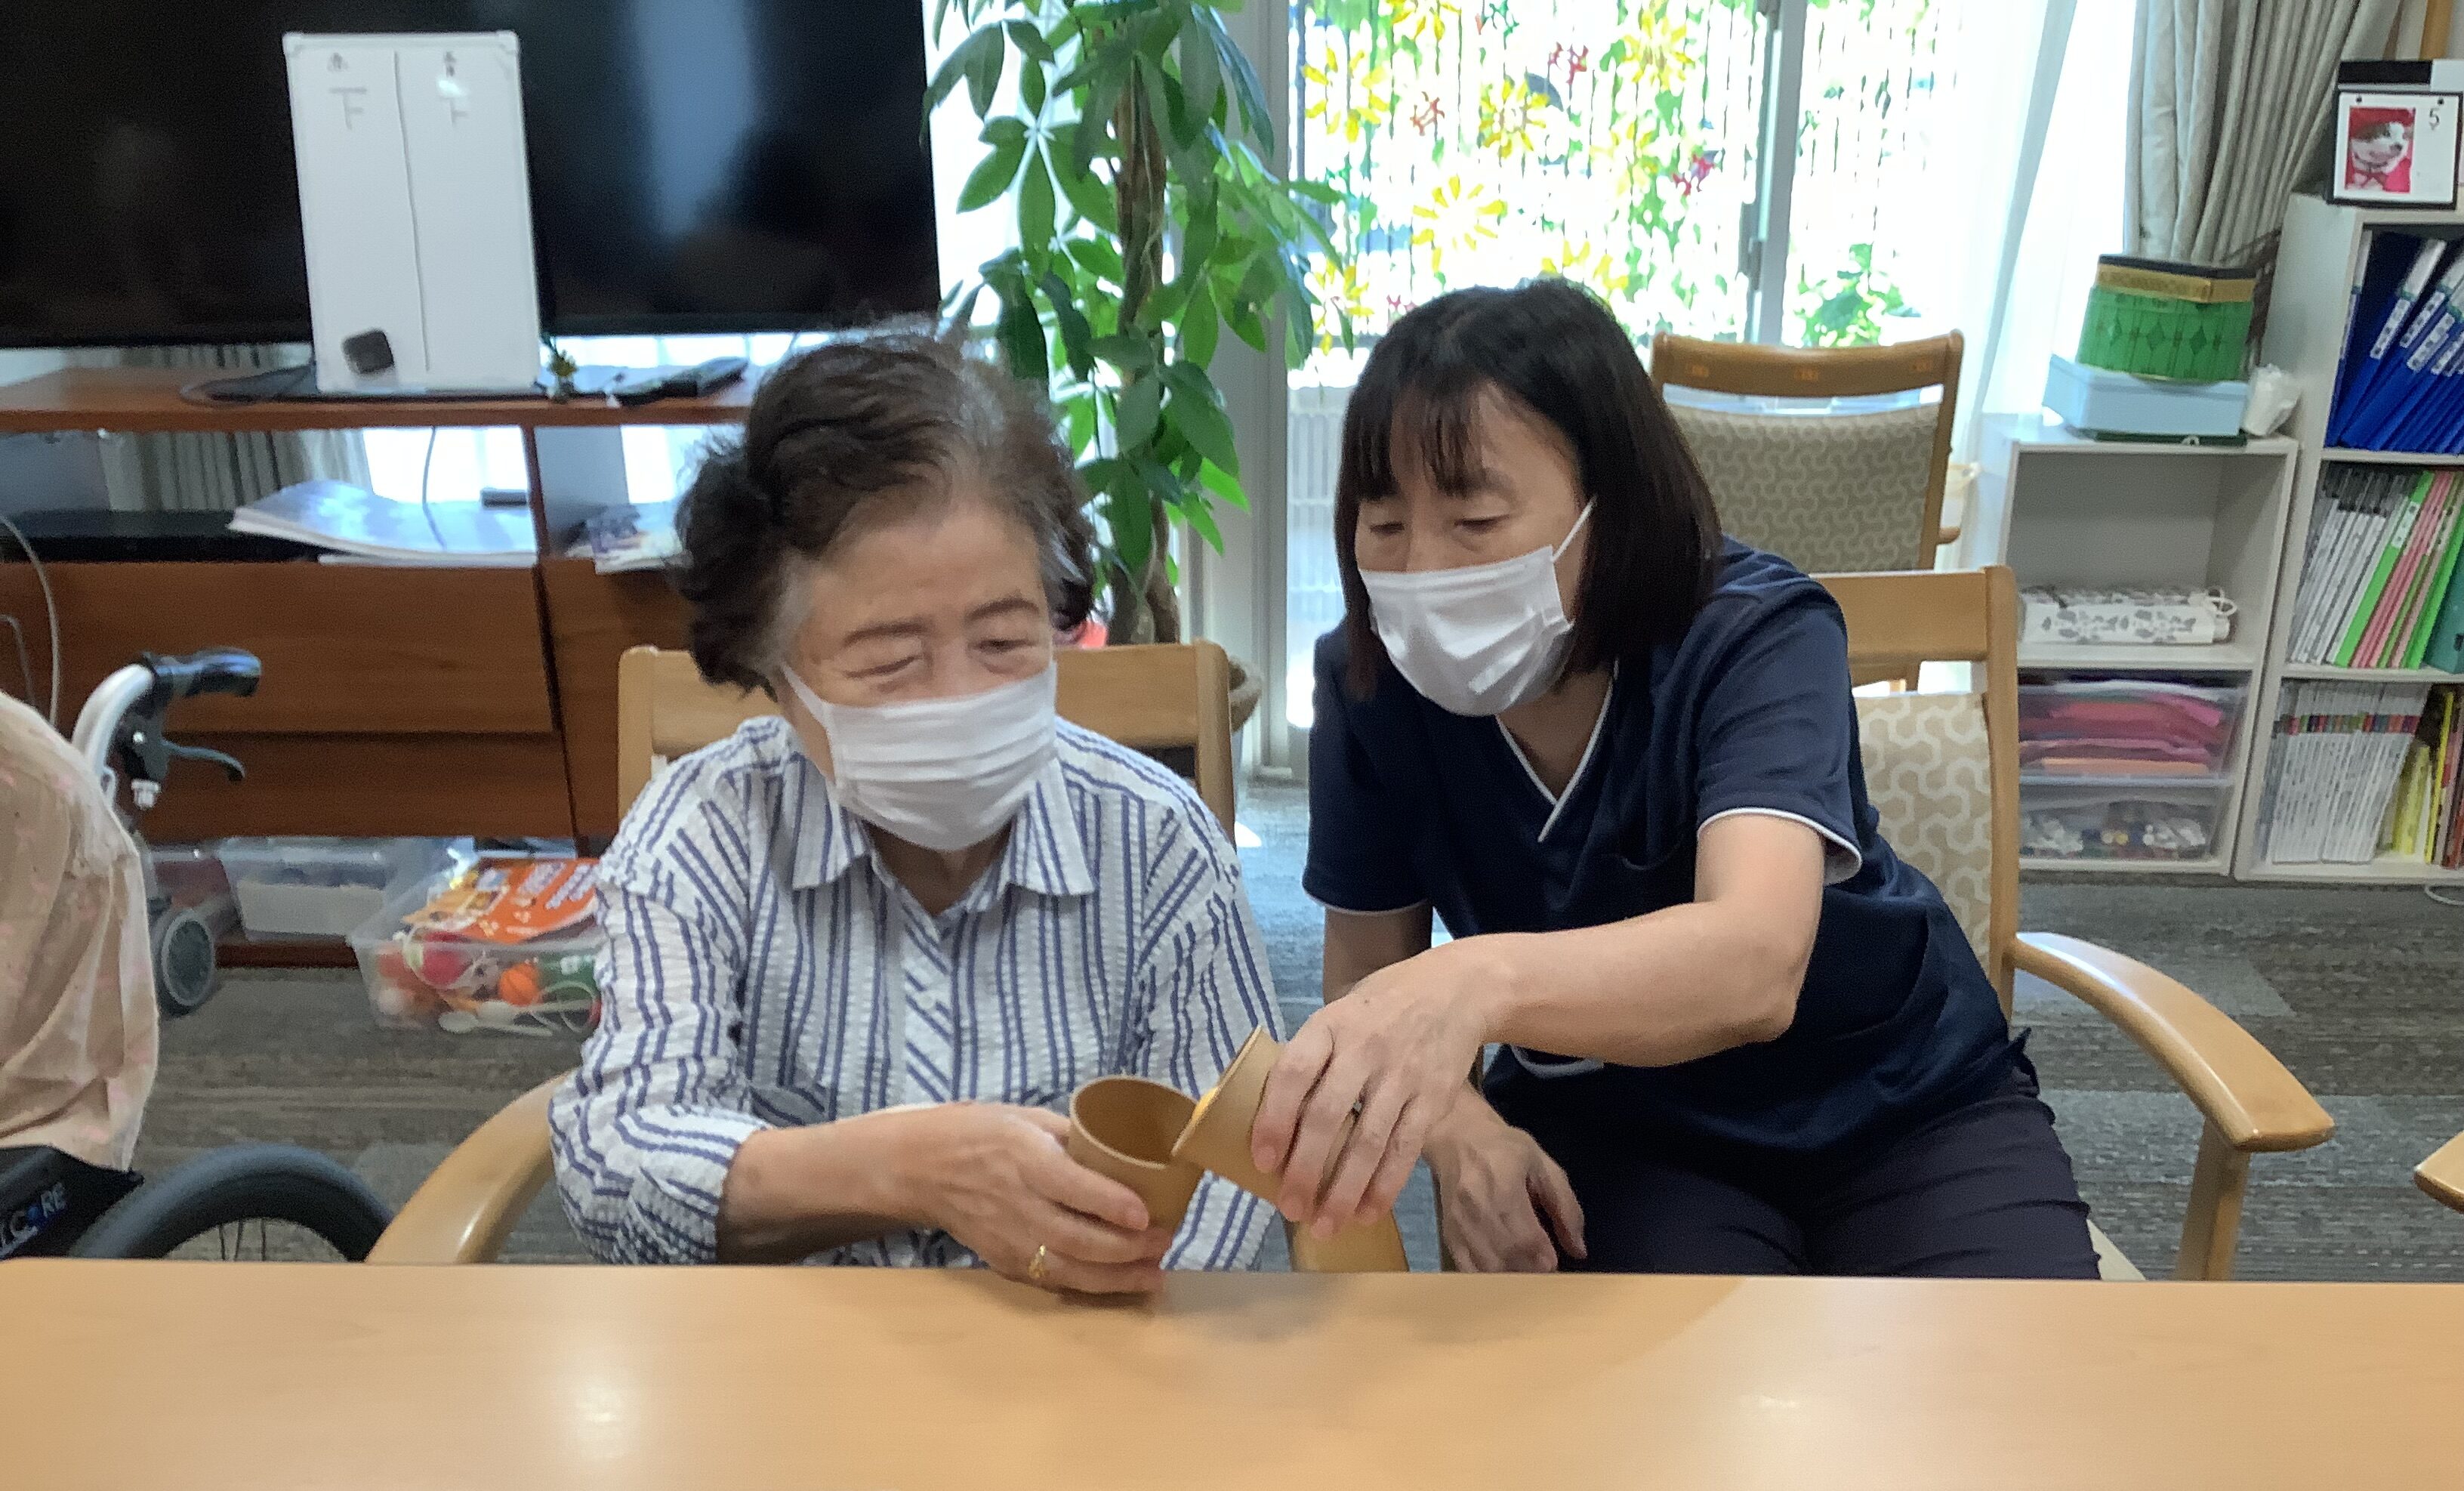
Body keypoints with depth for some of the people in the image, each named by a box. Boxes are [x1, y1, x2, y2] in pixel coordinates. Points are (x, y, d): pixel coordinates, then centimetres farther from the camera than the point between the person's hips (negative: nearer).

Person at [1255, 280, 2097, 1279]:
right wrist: (1453, 1124, -27)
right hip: (1613, 1129, 2)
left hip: (1894, 1109, -1)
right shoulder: (1372, 682, -14)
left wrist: (1483, 979, -62)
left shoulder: (1756, 635, -24)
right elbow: (1367, 975, -5)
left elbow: (1754, 965, -42)